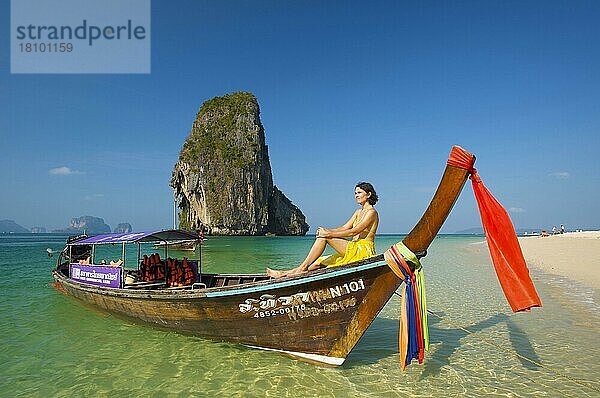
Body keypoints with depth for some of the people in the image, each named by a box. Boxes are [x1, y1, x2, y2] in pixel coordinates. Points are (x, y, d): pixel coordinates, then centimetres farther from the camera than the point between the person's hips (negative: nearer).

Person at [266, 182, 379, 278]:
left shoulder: (371, 212, -7)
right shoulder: (358, 212, 21)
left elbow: (354, 231, -18)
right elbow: (344, 228, 12)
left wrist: (329, 234, -19)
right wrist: (326, 231, -5)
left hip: (364, 250, -8)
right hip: (354, 249, 8)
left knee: (324, 237, -19)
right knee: (317, 263, -4)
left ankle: (302, 268, -17)